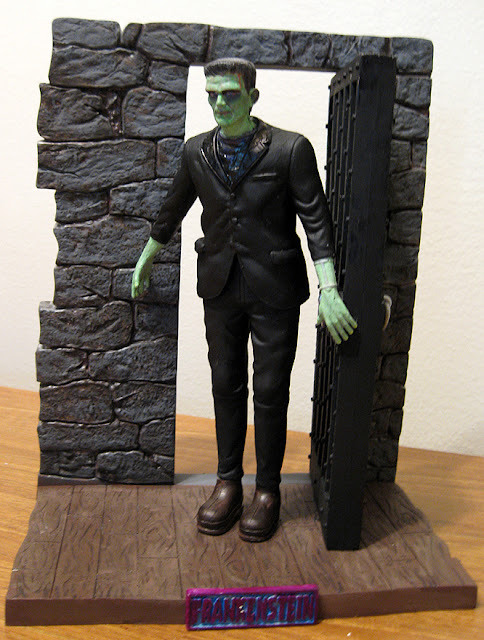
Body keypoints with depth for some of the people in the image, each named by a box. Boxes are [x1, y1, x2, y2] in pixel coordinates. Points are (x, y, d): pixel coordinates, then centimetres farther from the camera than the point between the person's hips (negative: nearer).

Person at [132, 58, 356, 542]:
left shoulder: (291, 149, -9)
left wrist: (329, 288, -20)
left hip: (274, 289, -3)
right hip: (220, 287, 4)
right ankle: (227, 482, 28)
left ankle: (267, 490, 24)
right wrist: (145, 261, 26)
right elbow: (173, 211, 17)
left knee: (270, 393, 6)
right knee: (226, 388, 12)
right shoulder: (196, 152, 4)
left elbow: (315, 219, -11)